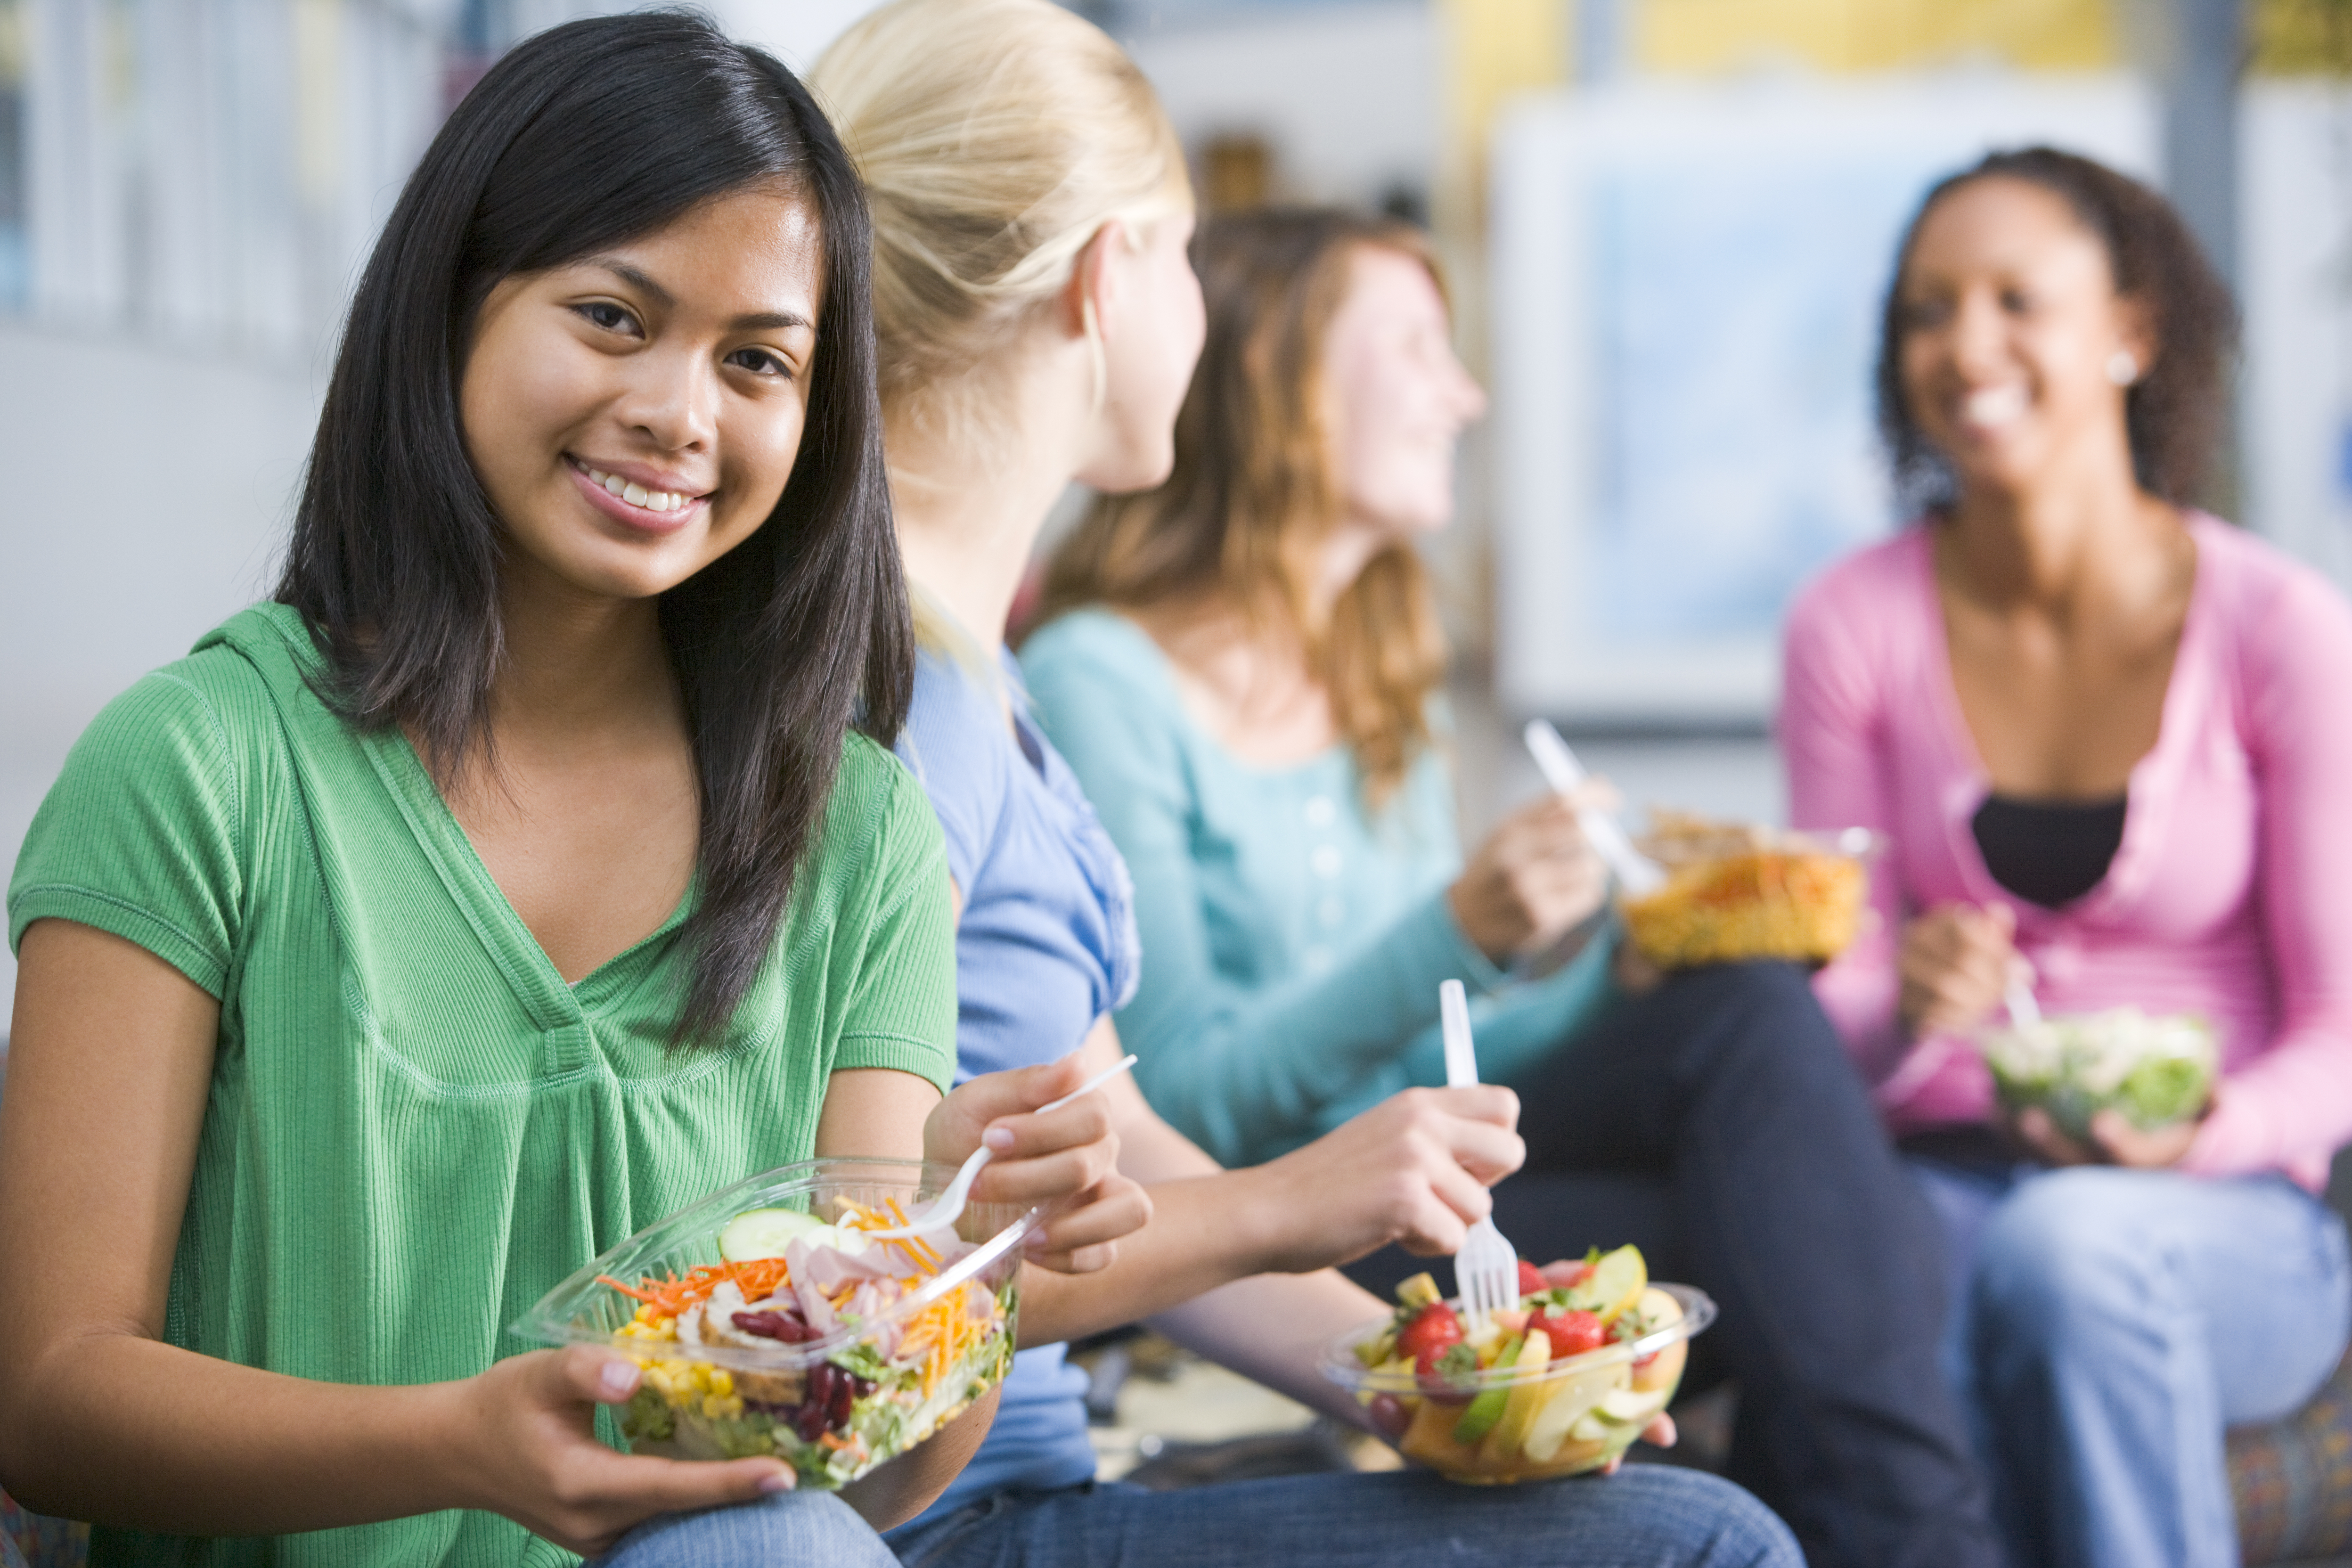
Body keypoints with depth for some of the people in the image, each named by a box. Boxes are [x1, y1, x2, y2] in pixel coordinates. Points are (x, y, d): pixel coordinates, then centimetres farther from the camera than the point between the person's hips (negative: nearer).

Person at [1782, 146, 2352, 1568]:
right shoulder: (1854, 625, 2)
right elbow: (1833, 1012, 4)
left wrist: (2206, 1130, -24)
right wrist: (1904, 1006, -20)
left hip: (2238, 1230, -1)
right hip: (1943, 1180, 1)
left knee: (2068, 1244, -37)